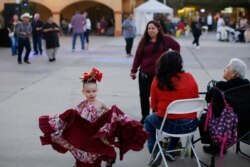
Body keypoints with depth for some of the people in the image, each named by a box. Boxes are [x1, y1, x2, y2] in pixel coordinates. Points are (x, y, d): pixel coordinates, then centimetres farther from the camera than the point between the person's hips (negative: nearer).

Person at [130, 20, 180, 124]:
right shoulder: (144, 40, 5)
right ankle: (145, 117, 19)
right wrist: (133, 70, 2)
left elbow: (176, 47, 11)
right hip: (145, 73, 3)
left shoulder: (165, 39, -2)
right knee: (144, 95, 5)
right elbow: (138, 56, 4)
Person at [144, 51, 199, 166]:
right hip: (190, 125, 2)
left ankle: (155, 153, 19)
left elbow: (153, 106, 3)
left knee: (148, 120, 31)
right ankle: (170, 151, 41)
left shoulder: (157, 80, -5)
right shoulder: (189, 78, -3)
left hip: (166, 123, -2)